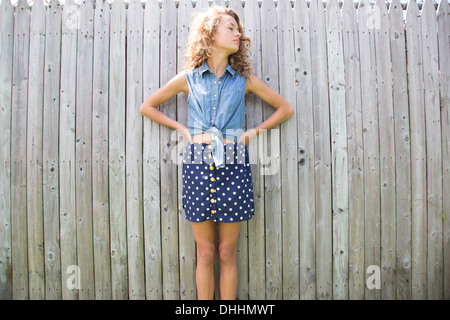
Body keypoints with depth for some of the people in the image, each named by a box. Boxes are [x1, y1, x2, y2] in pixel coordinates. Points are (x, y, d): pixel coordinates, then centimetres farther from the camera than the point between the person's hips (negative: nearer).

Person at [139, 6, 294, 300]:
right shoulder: (188, 78, 7)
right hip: (198, 165, 0)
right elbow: (147, 106, 16)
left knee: (227, 252, 8)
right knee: (205, 253, 9)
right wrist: (181, 128, 7)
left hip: (233, 166, 0)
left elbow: (285, 108, 15)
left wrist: (255, 131, 6)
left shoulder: (245, 79, 8)